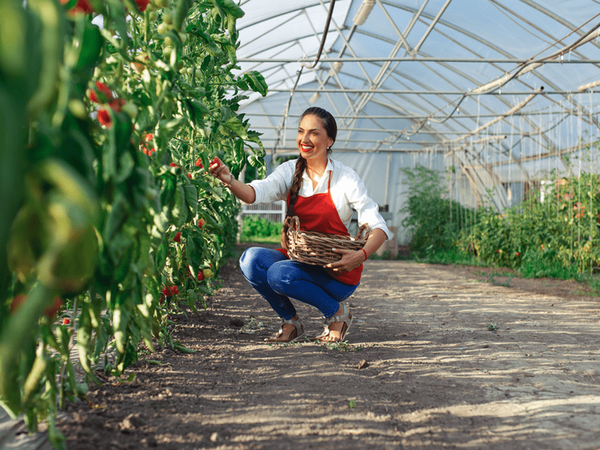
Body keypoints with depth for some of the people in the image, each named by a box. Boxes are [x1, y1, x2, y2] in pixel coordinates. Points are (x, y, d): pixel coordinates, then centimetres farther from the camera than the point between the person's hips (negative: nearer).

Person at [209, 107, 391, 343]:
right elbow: (256, 192, -18)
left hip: (336, 271, -4)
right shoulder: (290, 171, 1)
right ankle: (291, 321, 0)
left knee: (280, 274, -30)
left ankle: (336, 311, -4)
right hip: (298, 259, 5)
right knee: (251, 259, -21)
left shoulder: (345, 177, -9)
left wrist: (361, 255, -31)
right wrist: (229, 180, -39)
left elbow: (378, 227, -11)